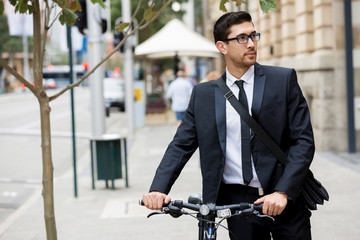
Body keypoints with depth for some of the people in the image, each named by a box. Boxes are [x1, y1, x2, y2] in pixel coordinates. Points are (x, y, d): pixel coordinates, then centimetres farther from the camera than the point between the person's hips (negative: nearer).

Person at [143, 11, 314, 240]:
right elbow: (181, 145, 3)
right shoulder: (203, 94, 6)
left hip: (284, 200, -1)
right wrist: (158, 189, -13)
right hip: (237, 201, 1)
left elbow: (303, 140, -4)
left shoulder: (283, 79, 1)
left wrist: (283, 192, -15)